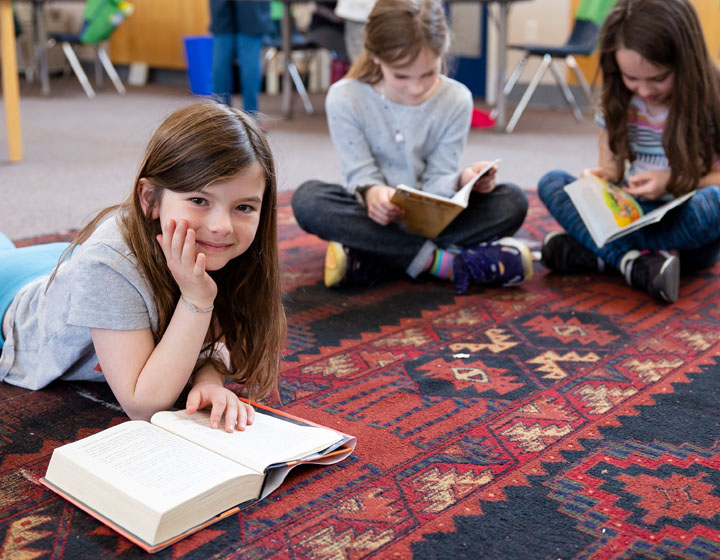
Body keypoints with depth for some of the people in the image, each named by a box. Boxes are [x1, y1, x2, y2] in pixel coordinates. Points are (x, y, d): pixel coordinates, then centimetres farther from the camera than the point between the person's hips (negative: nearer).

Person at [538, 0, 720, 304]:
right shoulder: (618, 103, 1)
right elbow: (611, 171, 6)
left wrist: (675, 180, -22)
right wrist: (600, 180, -16)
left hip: (687, 226, -3)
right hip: (631, 217, 4)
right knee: (551, 183, -13)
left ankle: (595, 250, -24)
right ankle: (634, 261, -33)